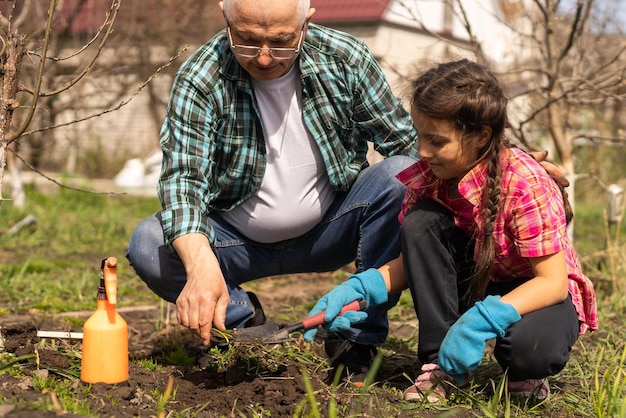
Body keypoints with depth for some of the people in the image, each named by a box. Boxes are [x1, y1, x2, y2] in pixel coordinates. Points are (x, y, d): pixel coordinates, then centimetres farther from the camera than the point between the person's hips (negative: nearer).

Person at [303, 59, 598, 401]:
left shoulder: (525, 185, -27)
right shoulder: (429, 176, -12)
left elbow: (554, 281, -28)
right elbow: (414, 257, -6)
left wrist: (480, 321, -41)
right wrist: (358, 288, -24)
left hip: (539, 294, -5)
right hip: (474, 282, 5)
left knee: (532, 347, -40)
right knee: (420, 222, -23)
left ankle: (524, 373, 0)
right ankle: (442, 365, -15)